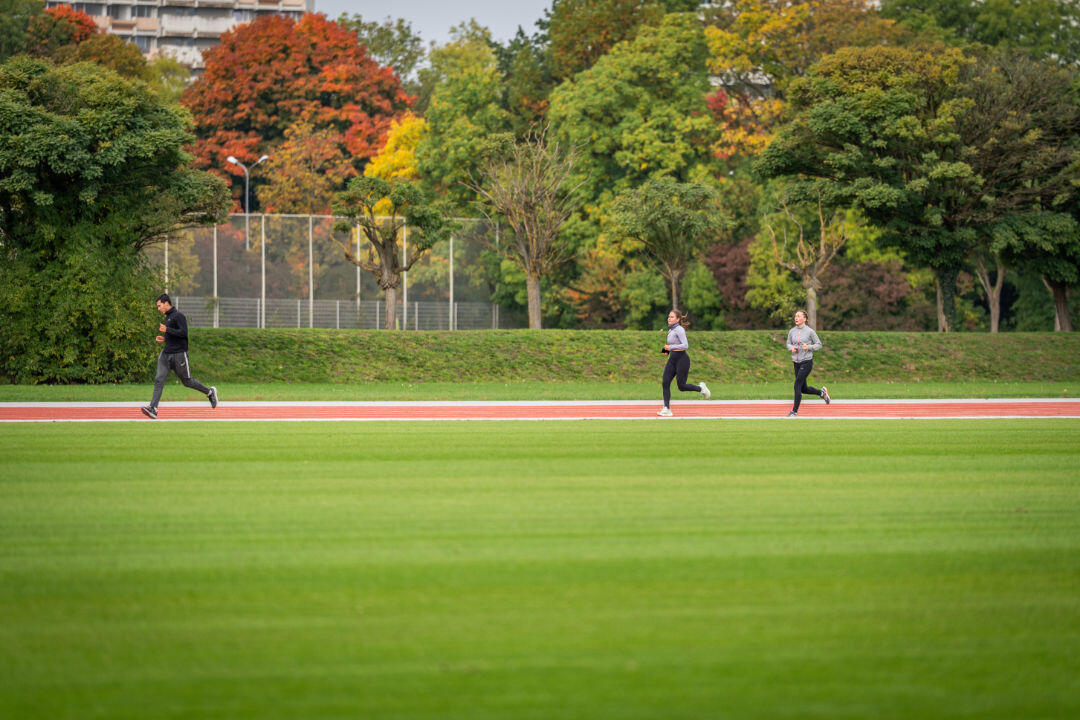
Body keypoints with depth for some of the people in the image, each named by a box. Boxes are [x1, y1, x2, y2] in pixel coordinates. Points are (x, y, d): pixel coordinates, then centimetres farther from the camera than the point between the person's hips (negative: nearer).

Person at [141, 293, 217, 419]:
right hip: (166, 354, 8)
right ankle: (153, 409, -14)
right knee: (159, 380, -6)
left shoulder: (178, 315, -11)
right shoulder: (167, 317, 17)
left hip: (179, 354, -8)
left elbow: (184, 332, -21)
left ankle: (210, 392, 26)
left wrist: (167, 330, -20)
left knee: (187, 381, 4)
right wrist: (164, 339, 11)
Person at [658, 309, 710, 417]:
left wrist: (671, 347, -23)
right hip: (672, 359, 8)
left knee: (681, 386, -3)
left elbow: (685, 345, -22)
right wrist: (667, 351, 13)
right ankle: (666, 409, -4)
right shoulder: (671, 330, 13)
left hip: (682, 359, -8)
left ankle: (700, 388, 23)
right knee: (665, 383, -4)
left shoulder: (679, 330, -14)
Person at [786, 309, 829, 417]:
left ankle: (795, 411, -5)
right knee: (803, 389, 12)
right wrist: (791, 348, -5)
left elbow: (819, 345, -1)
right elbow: (788, 343, 18)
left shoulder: (809, 331, -8)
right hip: (796, 362, 6)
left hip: (807, 362, -6)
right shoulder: (792, 331, 4)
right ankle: (822, 392, 39)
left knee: (797, 385, -14)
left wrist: (809, 347, -19)